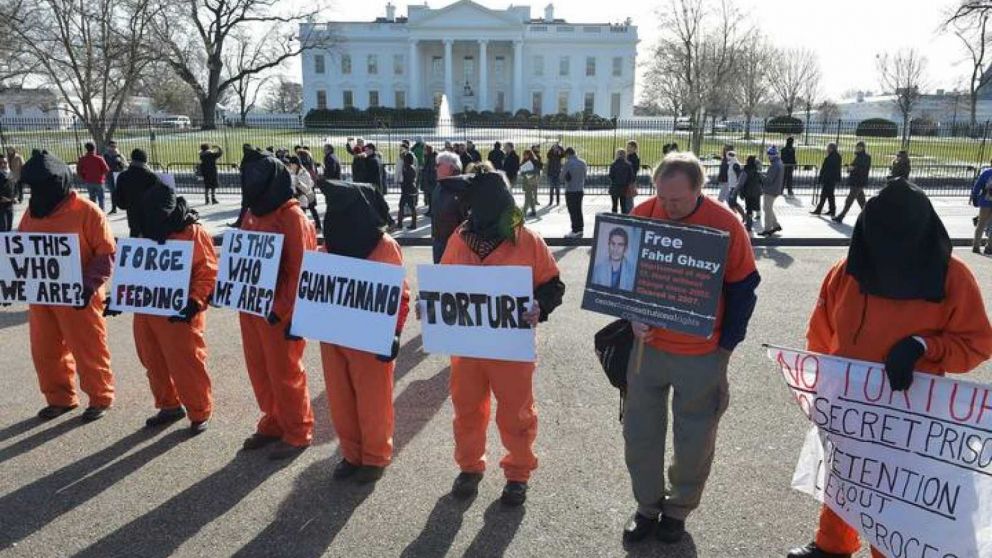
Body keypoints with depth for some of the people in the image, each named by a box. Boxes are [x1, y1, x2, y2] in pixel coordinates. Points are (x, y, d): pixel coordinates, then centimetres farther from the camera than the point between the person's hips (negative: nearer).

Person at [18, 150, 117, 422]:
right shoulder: (32, 211, 6)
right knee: (45, 351, 15)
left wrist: (89, 285, -21)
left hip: (77, 297, -6)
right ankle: (60, 398, 32)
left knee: (87, 351, 4)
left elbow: (107, 254, -13)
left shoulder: (86, 211, -12)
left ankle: (100, 398, 21)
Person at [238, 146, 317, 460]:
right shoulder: (252, 214, 9)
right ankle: (273, 424, 34)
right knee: (259, 371, 16)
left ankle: (298, 433, 18)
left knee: (284, 374, 3)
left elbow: (300, 272, -19)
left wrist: (285, 313, -20)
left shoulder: (293, 218, -16)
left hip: (278, 312, -8)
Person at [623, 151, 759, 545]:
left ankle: (679, 509, 36)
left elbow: (743, 289, -6)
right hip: (648, 346, 3)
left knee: (694, 439, 12)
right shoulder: (642, 215, -7)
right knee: (639, 431, 11)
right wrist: (633, 317, -11)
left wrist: (726, 343, -6)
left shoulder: (725, 224, -15)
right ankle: (647, 505, 33)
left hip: (702, 354, -2)